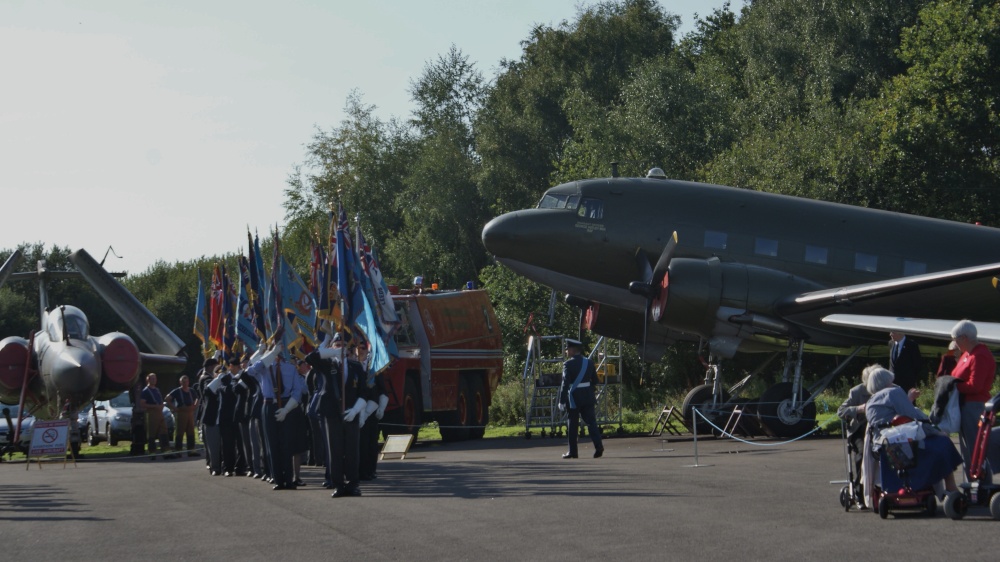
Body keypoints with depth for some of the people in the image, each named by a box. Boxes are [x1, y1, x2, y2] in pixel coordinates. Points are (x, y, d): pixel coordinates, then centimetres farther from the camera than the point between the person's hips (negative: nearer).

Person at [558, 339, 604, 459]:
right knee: (591, 421, 2)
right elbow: (595, 381, 11)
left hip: (574, 398, -4)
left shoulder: (568, 364, -11)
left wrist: (562, 401, -14)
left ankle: (573, 451, 9)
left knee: (572, 425, 5)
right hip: (588, 398, 4)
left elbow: (565, 384, -16)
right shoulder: (589, 362, 6)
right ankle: (598, 445, -14)